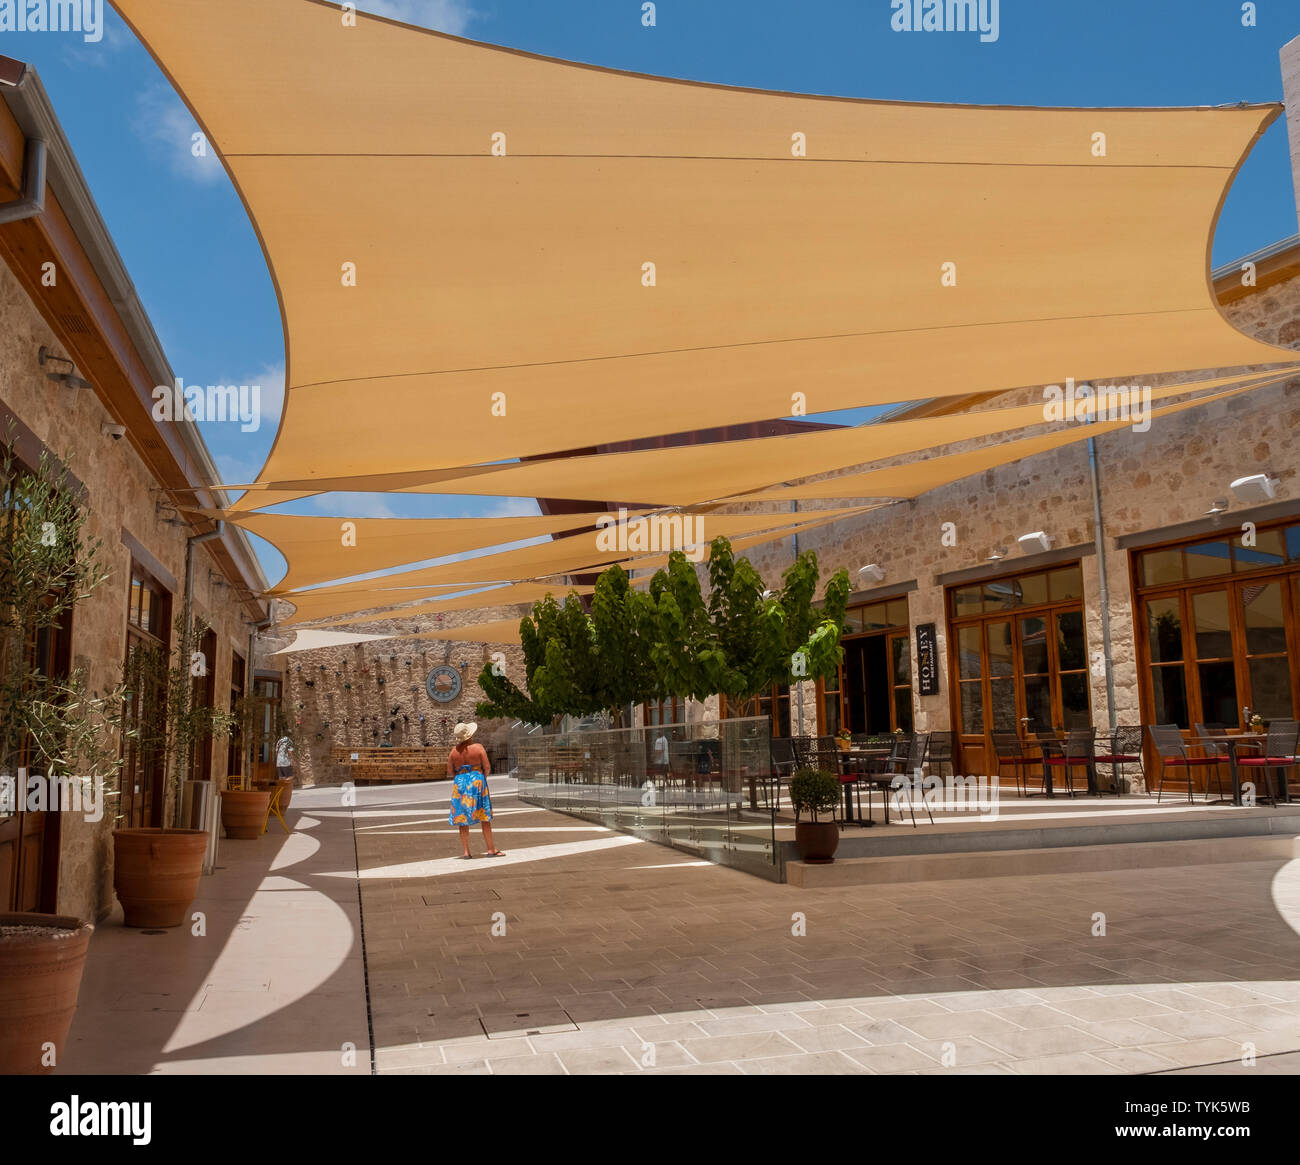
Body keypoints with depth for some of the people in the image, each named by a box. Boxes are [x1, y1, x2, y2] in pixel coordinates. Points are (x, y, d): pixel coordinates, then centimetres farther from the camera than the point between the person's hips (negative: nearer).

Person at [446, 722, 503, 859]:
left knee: (462, 819, 8)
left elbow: (450, 772, 2)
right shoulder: (478, 748, -9)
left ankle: (466, 851, 6)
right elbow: (487, 768, -7)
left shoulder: (453, 751, -2)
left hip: (460, 784, 2)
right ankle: (491, 849, 9)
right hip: (477, 782, -2)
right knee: (484, 818, 6)